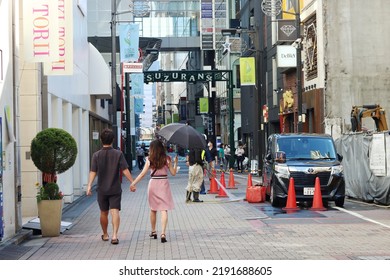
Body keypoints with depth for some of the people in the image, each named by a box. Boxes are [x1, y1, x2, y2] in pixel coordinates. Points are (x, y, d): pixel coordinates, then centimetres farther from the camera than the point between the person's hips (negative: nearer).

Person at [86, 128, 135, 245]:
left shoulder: (96, 155, -3)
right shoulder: (118, 154, -5)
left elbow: (93, 172, -9)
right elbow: (125, 170, -7)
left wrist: (89, 185, -9)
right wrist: (132, 182, -1)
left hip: (102, 189, 1)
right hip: (115, 189, -1)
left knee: (104, 213, 14)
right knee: (115, 211, -4)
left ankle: (105, 235, 29)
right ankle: (115, 235, -19)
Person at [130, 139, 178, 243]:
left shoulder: (149, 159, 0)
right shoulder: (167, 158, -1)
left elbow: (143, 173, -7)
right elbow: (173, 173, 1)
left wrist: (133, 183, -5)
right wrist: (175, 163, 16)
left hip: (153, 184, 2)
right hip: (163, 184, -1)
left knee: (153, 209, 18)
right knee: (164, 209, -4)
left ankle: (153, 232, 28)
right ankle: (163, 233, -17)